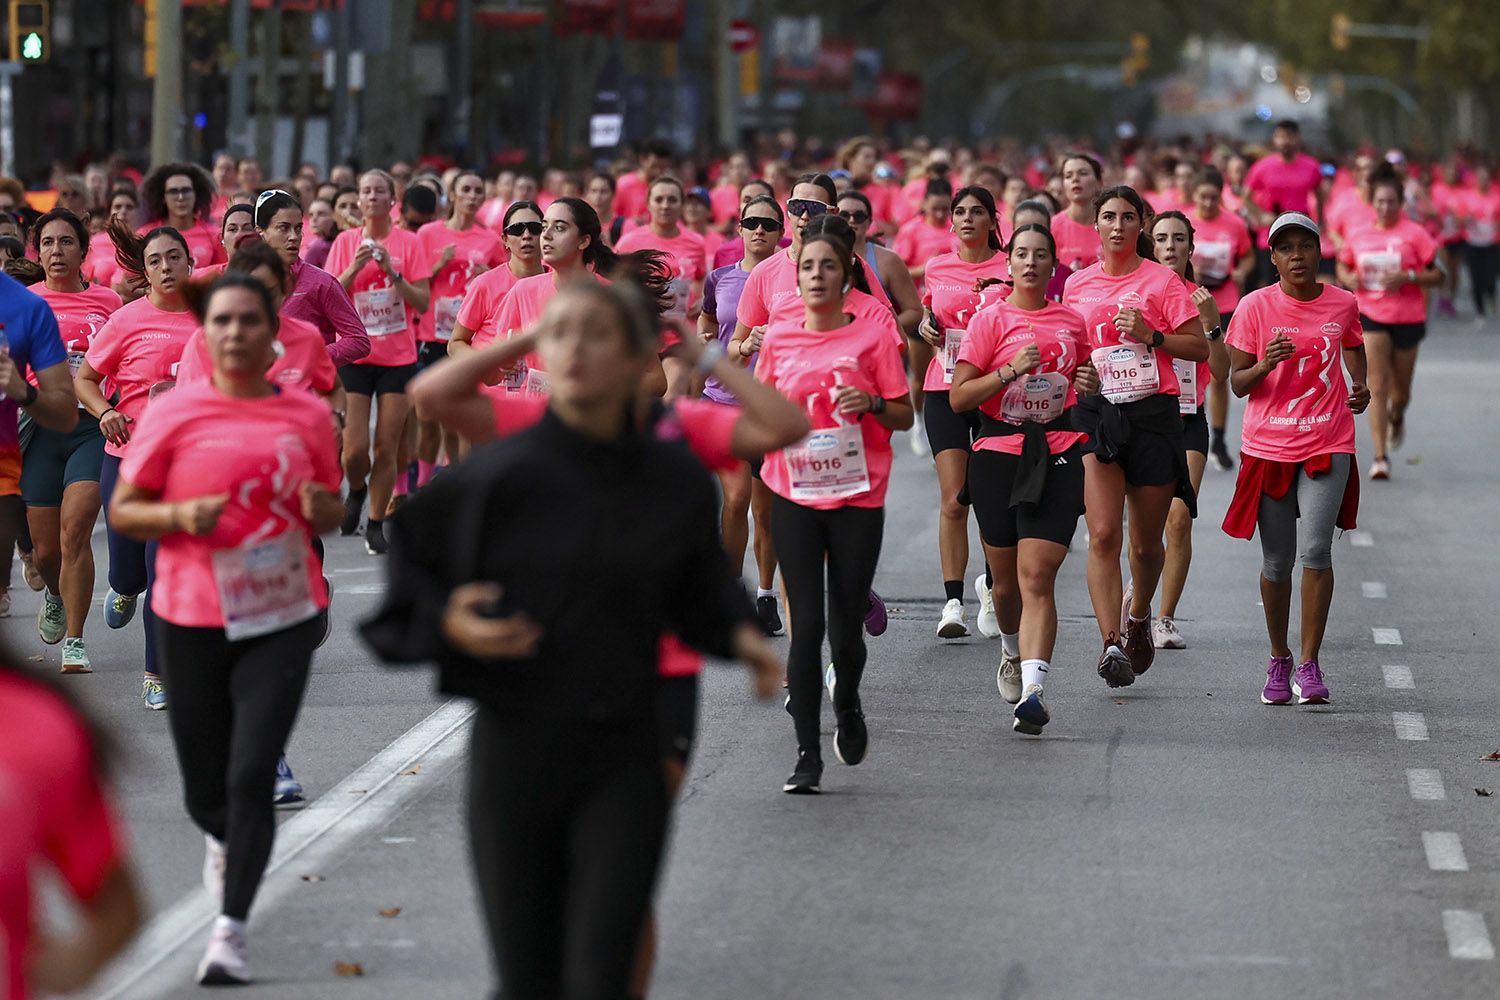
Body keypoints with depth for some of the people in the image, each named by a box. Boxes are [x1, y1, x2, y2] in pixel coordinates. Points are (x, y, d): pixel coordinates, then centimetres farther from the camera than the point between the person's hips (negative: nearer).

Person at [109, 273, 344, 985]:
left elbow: (331, 514, 17)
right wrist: (178, 515, -17)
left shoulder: (308, 414, 4)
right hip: (193, 622, 0)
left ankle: (231, 927, -6)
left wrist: (323, 507, -6)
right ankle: (223, 839, 47)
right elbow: (123, 511, 2)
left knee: (252, 776, -12)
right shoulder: (174, 414, -3)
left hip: (283, 619, 0)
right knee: (205, 788, 10)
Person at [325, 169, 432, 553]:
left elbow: (422, 303, -3)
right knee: (354, 448, -6)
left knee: (386, 448, -1)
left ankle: (376, 524, 11)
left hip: (398, 358, 0)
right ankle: (357, 491, 26)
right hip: (355, 356, 0)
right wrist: (354, 268, -15)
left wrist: (392, 272, -16)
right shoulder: (345, 242, 3)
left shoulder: (409, 243, 0)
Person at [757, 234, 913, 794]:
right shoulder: (779, 339, 7)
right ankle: (808, 755, -3)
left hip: (858, 496, -1)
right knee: (806, 623, -7)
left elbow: (904, 416, 4)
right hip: (794, 496, 1)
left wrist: (872, 404, -15)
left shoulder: (873, 337, 0)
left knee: (844, 628, 1)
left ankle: (847, 706, 34)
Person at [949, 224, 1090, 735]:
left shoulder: (1071, 322, 9)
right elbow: (959, 396, -6)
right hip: (998, 455, 0)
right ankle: (1013, 651, 42)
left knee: (1037, 577, -13)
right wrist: (1010, 371, -18)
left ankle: (1032, 690, -22)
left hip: (1057, 457, 0)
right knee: (1006, 582, 9)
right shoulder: (991, 319, -1)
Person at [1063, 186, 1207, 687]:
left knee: (1147, 543, 9)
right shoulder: (1077, 284, 10)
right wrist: (1075, 370, 2)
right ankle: (1112, 644, -20)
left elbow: (1200, 348, -1)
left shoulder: (1161, 279, 0)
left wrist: (1152, 335, -15)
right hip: (1095, 412, 1)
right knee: (1103, 534, -16)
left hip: (1153, 414, -1)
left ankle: (1138, 614, 39)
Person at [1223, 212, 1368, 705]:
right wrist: (1265, 364, -23)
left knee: (1316, 550, -14)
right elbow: (1237, 383, -2)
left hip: (1328, 445, 0)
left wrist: (1360, 387, 4)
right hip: (1269, 447, 0)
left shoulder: (1343, 304, 1)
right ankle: (1278, 661, 24)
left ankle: (1309, 664, -8)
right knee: (1276, 561, 6)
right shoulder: (1256, 307, -4)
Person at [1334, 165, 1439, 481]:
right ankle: (1380, 456, -9)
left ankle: (1396, 419, 50)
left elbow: (1438, 275, -6)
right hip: (1370, 316, 1)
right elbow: (1343, 264, 19)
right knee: (1377, 386, -11)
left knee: (1400, 389, 12)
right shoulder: (1358, 235, 3)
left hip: (1408, 319, -1)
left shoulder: (1414, 234, -7)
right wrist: (1348, 278, -4)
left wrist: (1408, 277, -23)